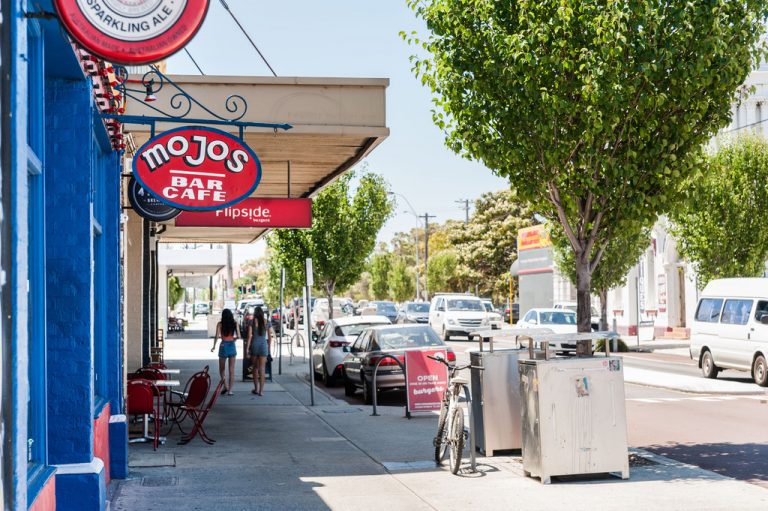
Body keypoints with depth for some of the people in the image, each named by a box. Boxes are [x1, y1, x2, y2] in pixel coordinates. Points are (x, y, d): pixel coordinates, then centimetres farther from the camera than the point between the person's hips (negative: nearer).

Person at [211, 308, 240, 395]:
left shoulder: (220, 324, -5)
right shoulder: (235, 324, 0)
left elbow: (217, 336, -11)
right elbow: (238, 336, -4)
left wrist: (214, 346, 0)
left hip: (223, 346, -1)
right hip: (232, 346, 2)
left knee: (221, 369, 14)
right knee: (231, 370, 5)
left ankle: (225, 386, -2)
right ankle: (230, 390, 4)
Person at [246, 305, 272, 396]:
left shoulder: (252, 322, -3)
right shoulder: (266, 322, 3)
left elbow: (249, 336, -8)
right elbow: (270, 337, 5)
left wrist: (247, 348, -5)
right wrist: (269, 348, 15)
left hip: (254, 345, 0)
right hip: (263, 345, 0)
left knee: (255, 368, 15)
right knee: (262, 368, 1)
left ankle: (256, 389, 20)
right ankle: (261, 390, -3)